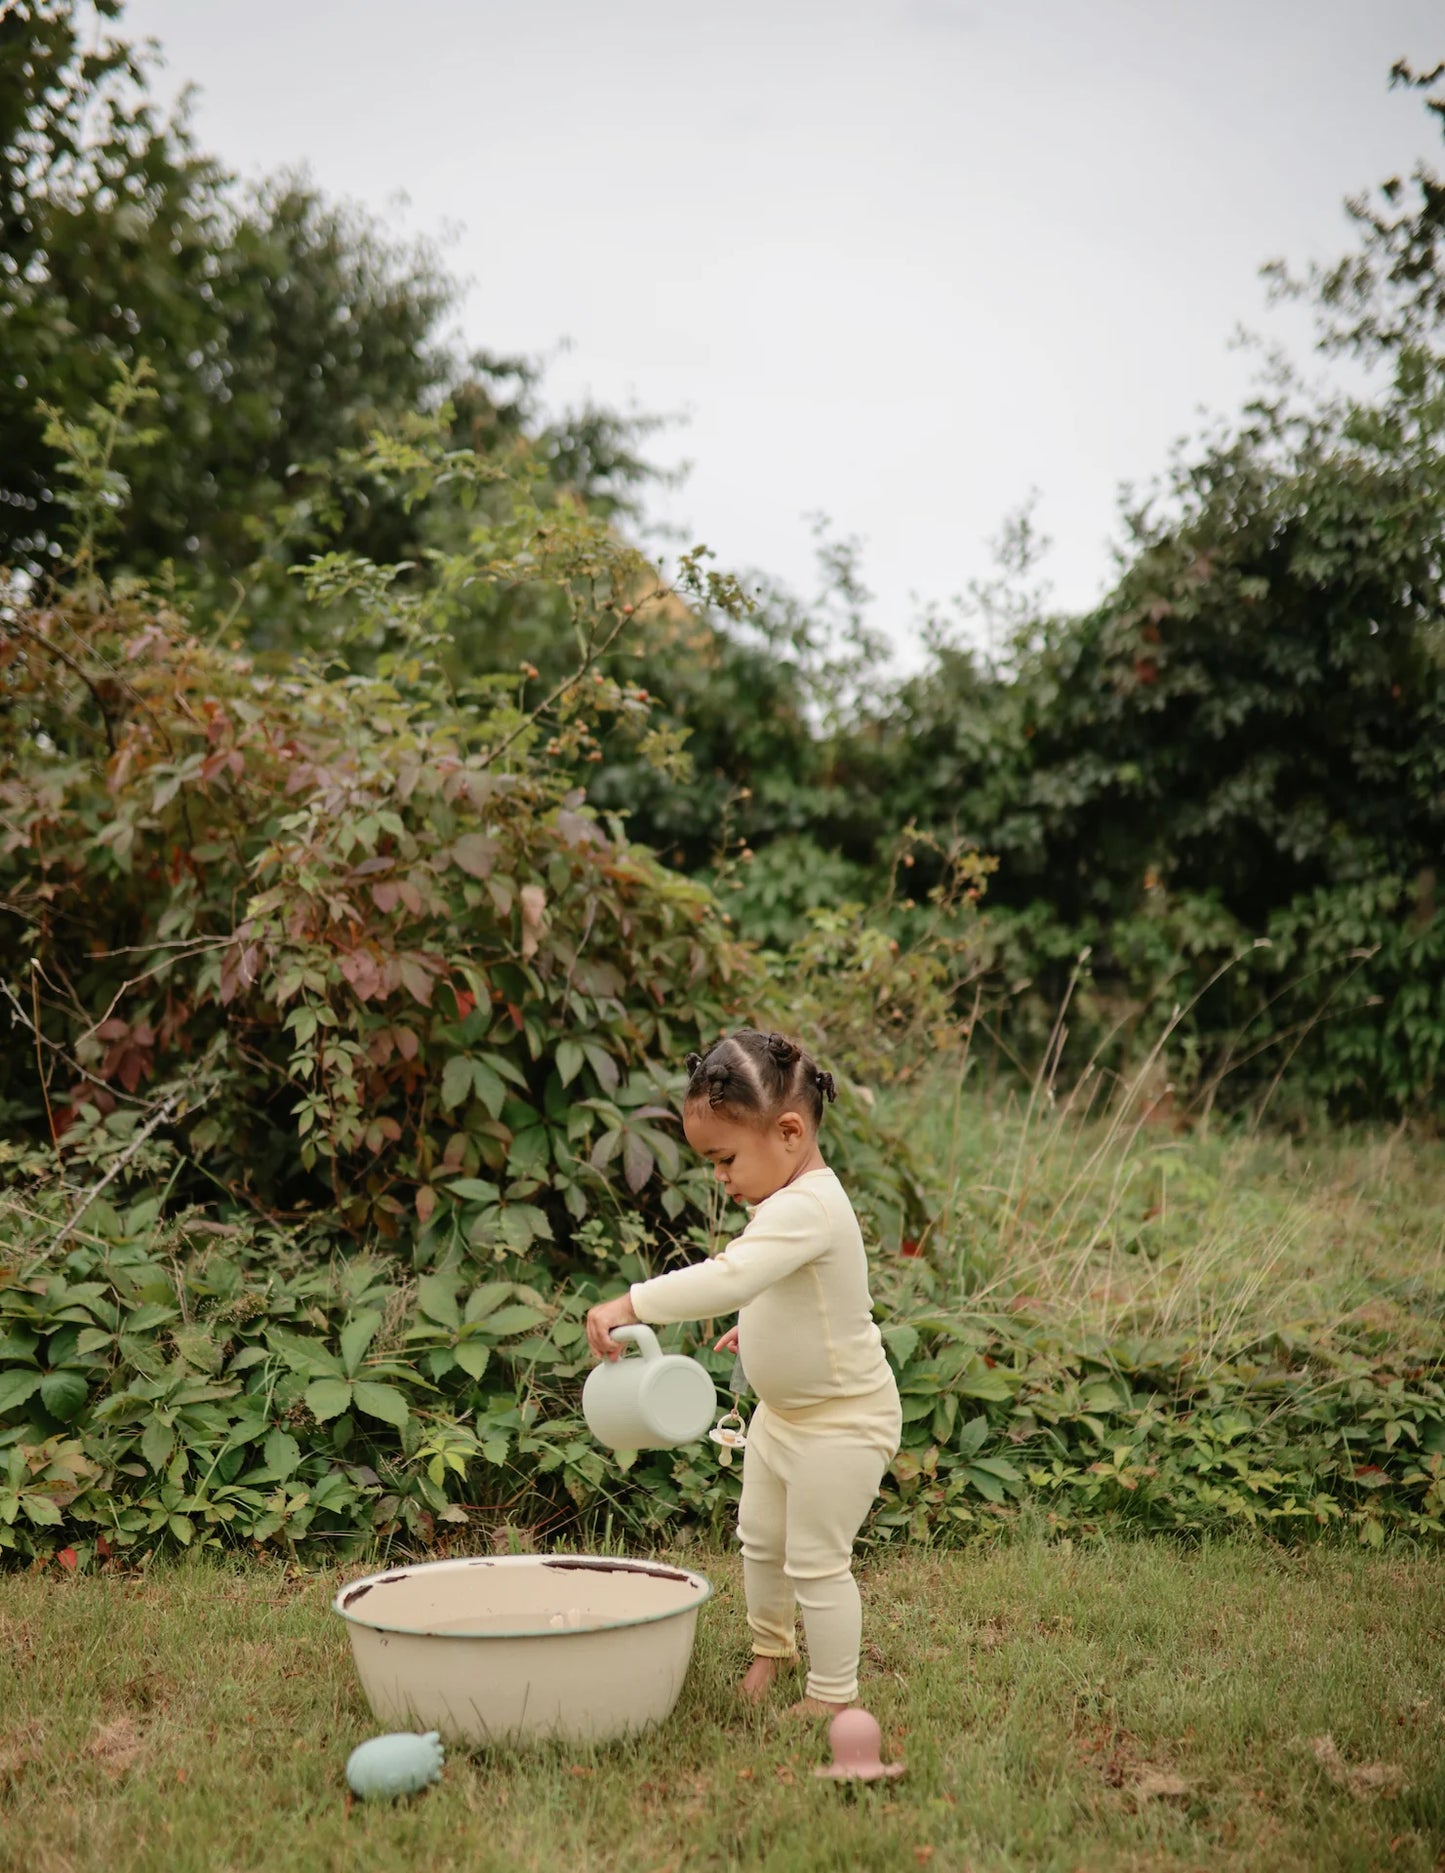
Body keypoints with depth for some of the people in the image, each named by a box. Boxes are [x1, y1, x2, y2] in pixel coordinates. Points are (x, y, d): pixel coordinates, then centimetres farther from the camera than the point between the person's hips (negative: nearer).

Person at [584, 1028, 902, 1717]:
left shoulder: (806, 1208, -32)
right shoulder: (792, 1201, 1)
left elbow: (729, 1278, -47)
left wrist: (630, 1304, -46)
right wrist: (756, 1326, 17)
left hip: (842, 1421, -10)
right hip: (784, 1409, 10)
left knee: (816, 1561, 2)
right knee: (760, 1537, 23)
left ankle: (832, 1697, 19)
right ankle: (770, 1645, 46)